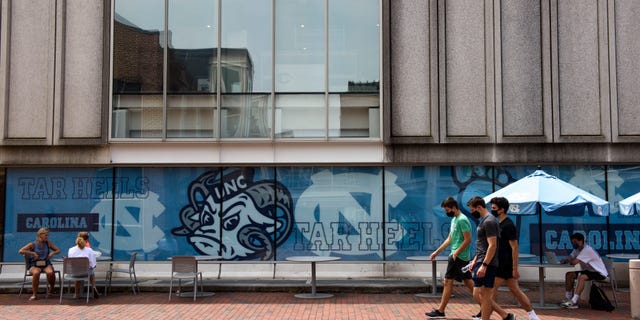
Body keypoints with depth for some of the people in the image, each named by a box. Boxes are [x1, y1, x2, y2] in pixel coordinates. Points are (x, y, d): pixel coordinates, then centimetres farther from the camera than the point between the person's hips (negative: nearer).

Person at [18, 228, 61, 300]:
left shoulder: (48, 243, 10)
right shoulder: (32, 244, 0)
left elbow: (58, 250, 16)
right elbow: (20, 251, -9)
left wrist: (52, 253, -5)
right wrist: (32, 253, -16)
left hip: (46, 264, 2)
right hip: (34, 265, -2)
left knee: (50, 272, -33)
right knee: (36, 273, -38)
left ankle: (52, 287, 0)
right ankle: (34, 294, -26)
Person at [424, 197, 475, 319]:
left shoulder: (462, 220, -14)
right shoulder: (454, 219, 16)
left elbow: (468, 240, -18)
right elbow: (449, 239, 21)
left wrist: (456, 253, -22)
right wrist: (437, 252, 18)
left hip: (458, 257, -10)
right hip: (464, 257, 10)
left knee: (448, 281, -5)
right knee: (468, 282, 10)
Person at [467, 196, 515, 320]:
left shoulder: (489, 221, -14)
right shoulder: (484, 221, 17)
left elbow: (492, 246, -21)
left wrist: (484, 265, -24)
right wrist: (475, 260, 23)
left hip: (487, 264, -10)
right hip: (481, 263, 10)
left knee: (484, 296, -5)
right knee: (478, 295, 10)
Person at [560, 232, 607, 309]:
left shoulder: (587, 249, -25)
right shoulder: (577, 249, 4)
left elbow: (574, 262, -31)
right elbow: (569, 258, 5)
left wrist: (569, 260, -8)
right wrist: (565, 260, -20)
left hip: (600, 273, -9)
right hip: (588, 271, 9)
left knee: (581, 277, -34)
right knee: (569, 274, -5)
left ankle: (574, 301, -37)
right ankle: (568, 298, -4)